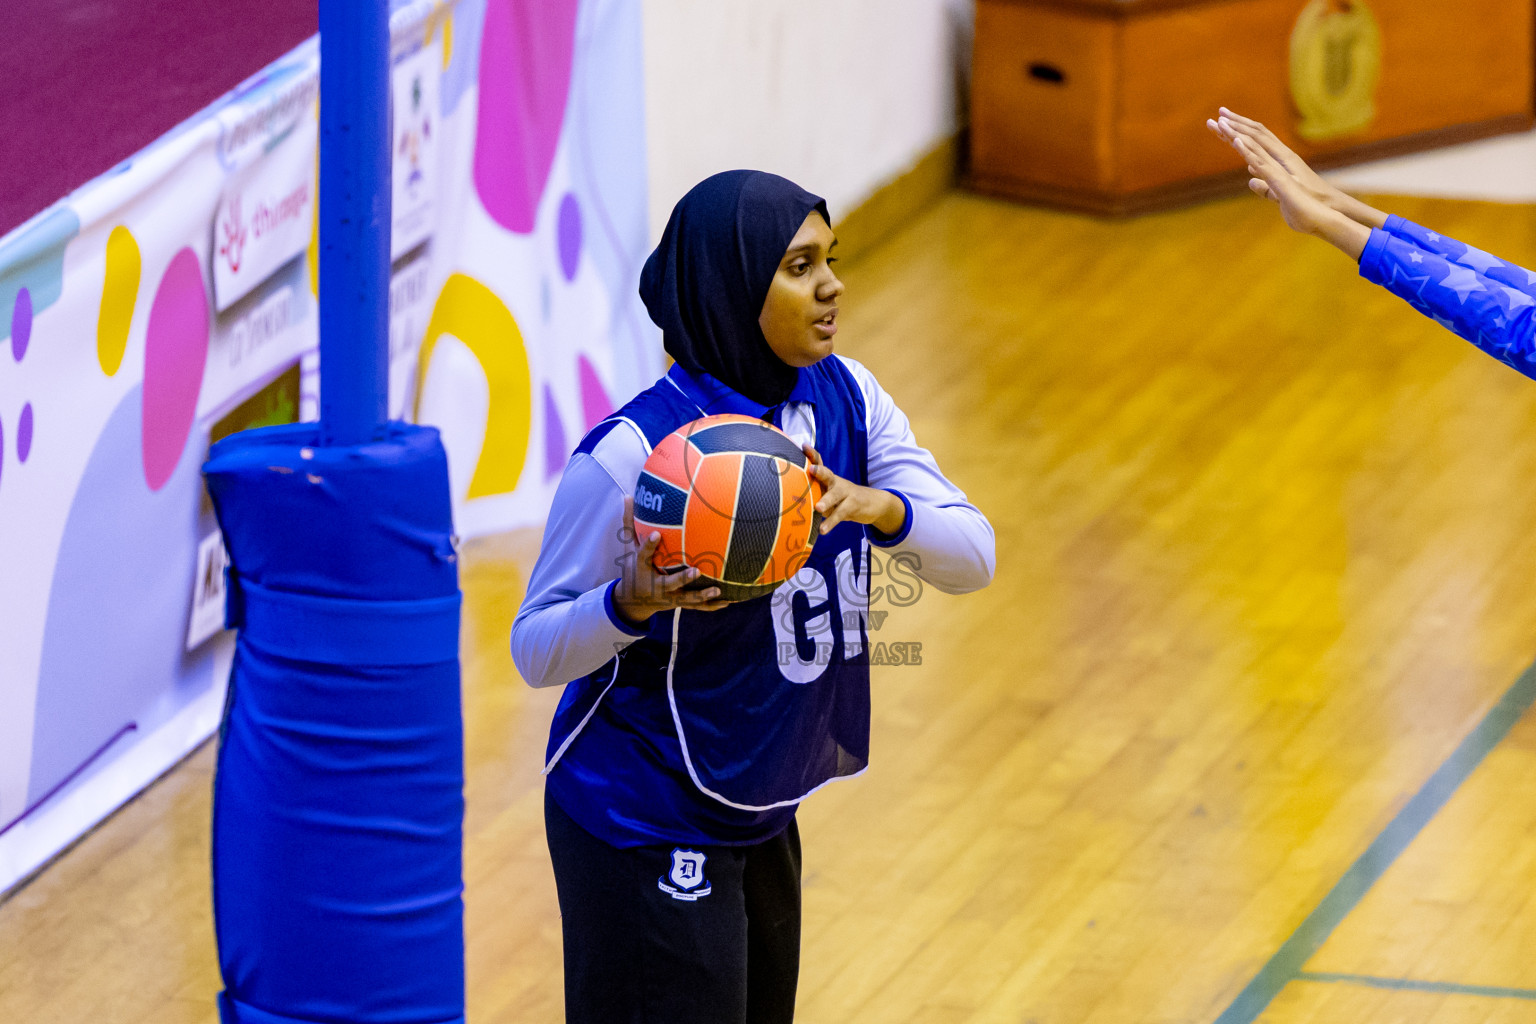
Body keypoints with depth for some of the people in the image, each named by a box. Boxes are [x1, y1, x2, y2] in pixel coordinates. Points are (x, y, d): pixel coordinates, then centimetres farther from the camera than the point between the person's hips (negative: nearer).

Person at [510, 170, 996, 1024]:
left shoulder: (845, 399, -2)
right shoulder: (630, 454, -22)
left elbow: (973, 555, -7)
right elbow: (536, 649, -15)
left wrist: (876, 507, -27)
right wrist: (634, 602, -35)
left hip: (762, 816, 7)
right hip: (646, 833, -7)